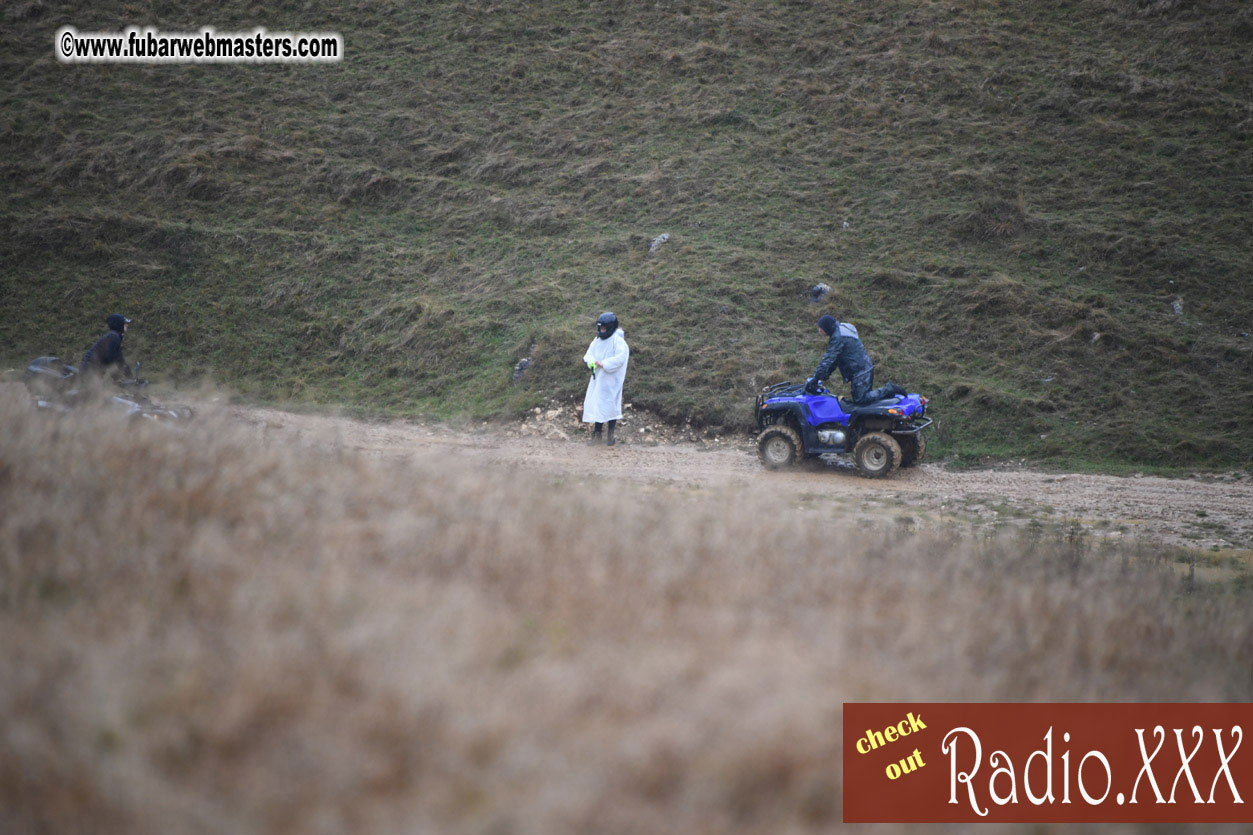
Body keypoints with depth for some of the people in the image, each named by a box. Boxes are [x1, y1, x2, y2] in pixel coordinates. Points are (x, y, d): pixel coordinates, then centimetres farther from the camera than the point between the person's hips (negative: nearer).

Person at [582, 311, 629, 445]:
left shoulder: (618, 341, -13)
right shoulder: (598, 340, 11)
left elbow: (620, 358, -23)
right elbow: (589, 353, 8)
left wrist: (604, 364, -25)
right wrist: (591, 361, -15)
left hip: (611, 380, -7)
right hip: (597, 379, 7)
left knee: (609, 406, -2)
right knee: (595, 404, 8)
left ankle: (611, 436, 10)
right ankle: (597, 434, 17)